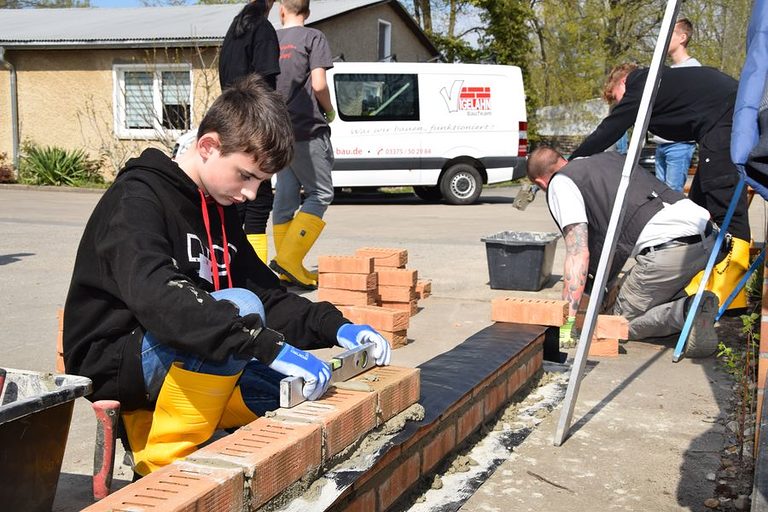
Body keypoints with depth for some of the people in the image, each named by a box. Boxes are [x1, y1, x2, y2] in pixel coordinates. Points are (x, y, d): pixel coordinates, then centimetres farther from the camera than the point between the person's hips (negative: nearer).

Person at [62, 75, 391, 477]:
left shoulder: (219, 209, 10)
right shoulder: (137, 199, -16)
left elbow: (267, 295, 12)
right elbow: (158, 299, -34)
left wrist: (334, 326, -7)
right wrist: (268, 346, -41)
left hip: (182, 367, 8)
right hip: (115, 362, -8)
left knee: (306, 391, -3)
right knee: (240, 306, -30)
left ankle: (152, 423, 6)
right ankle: (163, 468, -19)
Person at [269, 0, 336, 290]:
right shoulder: (313, 38, -2)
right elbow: (318, 85, -12)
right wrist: (329, 112, 6)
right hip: (308, 130, -6)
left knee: (285, 197, 9)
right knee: (319, 194, -1)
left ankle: (288, 269, 11)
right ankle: (289, 258, -15)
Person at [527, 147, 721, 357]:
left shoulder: (559, 184, 6)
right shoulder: (608, 157, 30)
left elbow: (578, 254, -7)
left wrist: (568, 319, -7)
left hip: (667, 249, -8)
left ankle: (686, 312, -11)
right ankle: (698, 305, 4)